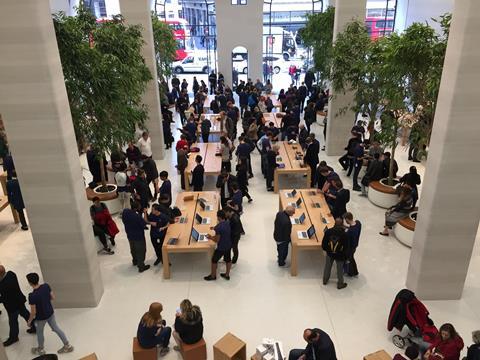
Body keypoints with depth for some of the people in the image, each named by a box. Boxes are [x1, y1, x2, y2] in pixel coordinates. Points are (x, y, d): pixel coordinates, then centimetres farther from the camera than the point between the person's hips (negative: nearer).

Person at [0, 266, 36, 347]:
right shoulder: (10, 273, -14)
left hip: (13, 305, -8)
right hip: (19, 300, 8)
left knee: (12, 322, 16)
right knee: (25, 313, 26)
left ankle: (13, 338, 40)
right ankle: (34, 328, 45)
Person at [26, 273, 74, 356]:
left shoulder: (32, 296, -32)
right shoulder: (46, 286, -17)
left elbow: (33, 312, -21)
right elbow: (53, 297, -3)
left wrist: (29, 321, -3)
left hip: (41, 317, -5)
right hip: (51, 313, 5)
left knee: (39, 333, 24)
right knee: (55, 328, 24)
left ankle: (41, 349, 50)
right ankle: (68, 346, 33)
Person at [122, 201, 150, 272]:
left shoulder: (125, 212, -15)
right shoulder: (137, 217, -36)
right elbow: (144, 224, -21)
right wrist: (144, 213, -13)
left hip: (129, 235, 7)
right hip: (138, 237, -7)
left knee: (133, 249, 29)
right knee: (141, 251, 13)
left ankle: (135, 261, 52)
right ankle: (141, 267, 28)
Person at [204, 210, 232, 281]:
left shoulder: (218, 227, -30)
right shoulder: (227, 223, -7)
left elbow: (217, 240, -22)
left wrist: (210, 237, -5)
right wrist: (215, 229, 11)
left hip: (221, 248, -7)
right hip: (229, 246, 7)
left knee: (214, 260, 16)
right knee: (228, 260, 22)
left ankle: (213, 276, 33)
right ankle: (227, 275, 40)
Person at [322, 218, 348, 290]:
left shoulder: (328, 231, -20)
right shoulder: (344, 234, -26)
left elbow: (323, 243, -10)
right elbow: (346, 247, -15)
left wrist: (327, 250, 9)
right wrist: (345, 256, 2)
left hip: (330, 254, 3)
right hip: (340, 255, -2)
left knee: (327, 267, 25)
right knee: (340, 270, 19)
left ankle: (325, 280, 45)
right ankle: (340, 284, 37)